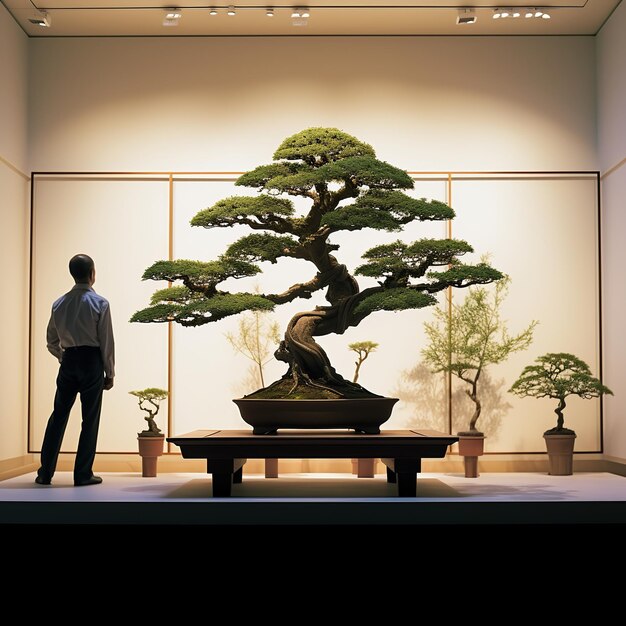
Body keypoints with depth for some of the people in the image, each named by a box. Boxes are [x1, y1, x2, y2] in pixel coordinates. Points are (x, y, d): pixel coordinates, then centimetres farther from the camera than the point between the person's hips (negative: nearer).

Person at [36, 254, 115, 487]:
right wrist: (109, 372, 1)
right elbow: (107, 342, -6)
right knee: (90, 418, 3)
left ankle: (45, 472, 13)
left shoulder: (59, 304, 5)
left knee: (59, 415, 10)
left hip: (68, 361, 4)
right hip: (92, 361, -4)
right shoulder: (100, 303, -7)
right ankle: (83, 474, 7)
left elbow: (52, 341, 10)